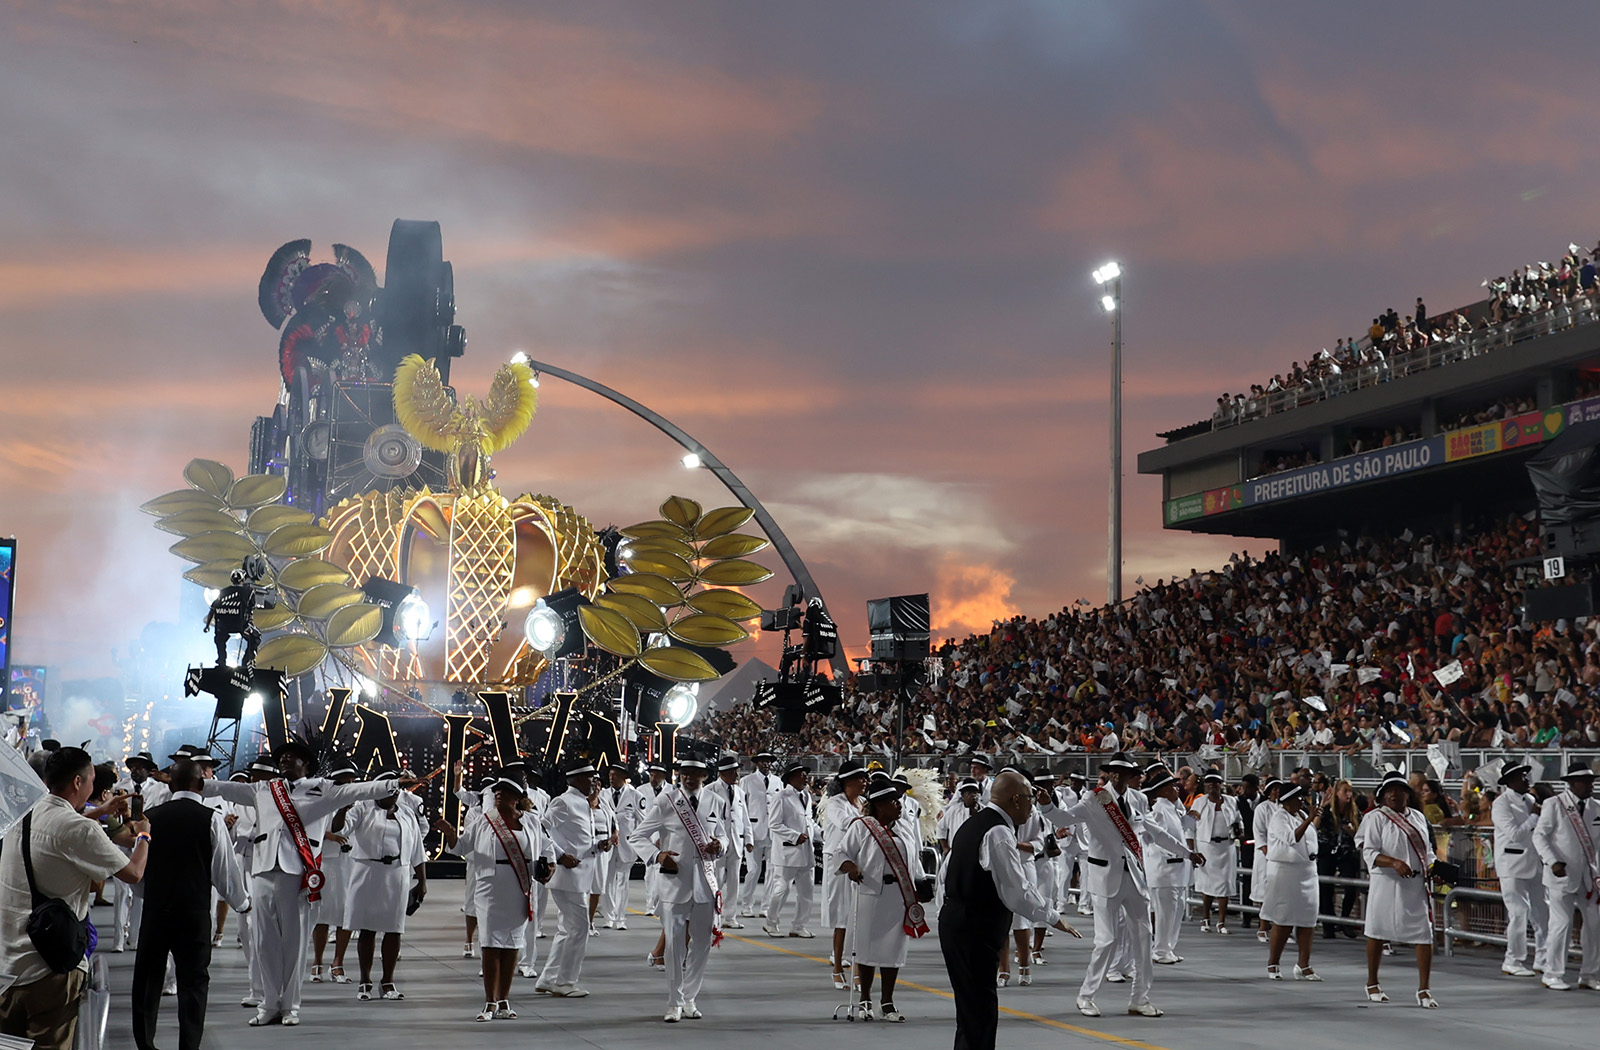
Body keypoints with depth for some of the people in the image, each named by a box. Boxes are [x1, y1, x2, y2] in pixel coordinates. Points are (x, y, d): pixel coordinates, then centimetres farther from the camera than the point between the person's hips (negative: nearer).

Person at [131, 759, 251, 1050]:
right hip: (194, 912, -3)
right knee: (193, 981, 3)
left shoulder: (152, 816, 2)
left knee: (148, 976, 13)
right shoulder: (211, 819, -7)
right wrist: (242, 902, 13)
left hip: (155, 909, 3)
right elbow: (225, 869, -3)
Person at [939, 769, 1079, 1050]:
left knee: (972, 1008, 17)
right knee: (980, 1011, -9)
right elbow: (1016, 892, -19)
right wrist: (1053, 917, -9)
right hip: (974, 933, -10)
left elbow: (947, 872, 21)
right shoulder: (999, 833, -17)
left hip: (954, 924, 10)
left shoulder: (973, 824, 15)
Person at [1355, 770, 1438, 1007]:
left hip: (1418, 884, 3)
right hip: (1387, 883, -3)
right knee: (1377, 933, 7)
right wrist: (1394, 862, -25)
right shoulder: (1377, 818, -2)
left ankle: (1423, 990, -1)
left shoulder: (1418, 817, 13)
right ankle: (1372, 984, 24)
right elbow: (1370, 853, -11)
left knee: (1425, 935, -5)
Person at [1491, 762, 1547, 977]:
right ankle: (1513, 962, 3)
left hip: (1533, 864, 7)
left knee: (1542, 912, 7)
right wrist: (1534, 817, -11)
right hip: (1512, 865, -7)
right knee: (1518, 912, -7)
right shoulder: (1501, 803, -10)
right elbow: (1514, 834, -19)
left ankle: (1542, 961, 15)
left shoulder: (1529, 800, 13)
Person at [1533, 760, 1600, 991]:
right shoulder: (1554, 805, -5)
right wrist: (1553, 862, -20)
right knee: (1562, 924, -7)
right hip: (1562, 875, -5)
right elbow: (1539, 835, -7)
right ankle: (1553, 975, 6)